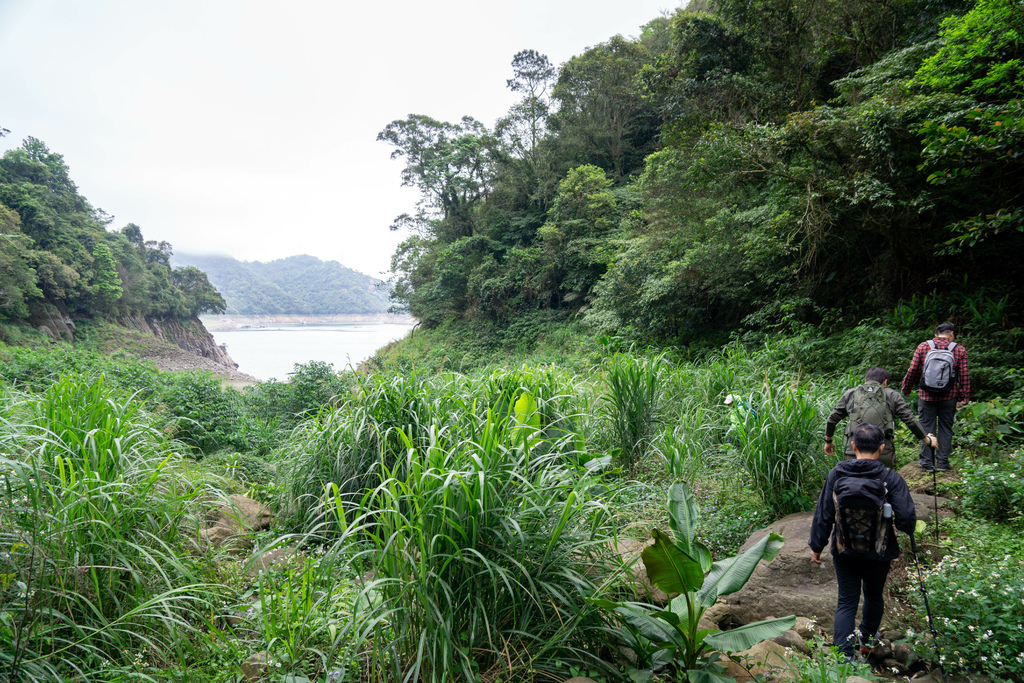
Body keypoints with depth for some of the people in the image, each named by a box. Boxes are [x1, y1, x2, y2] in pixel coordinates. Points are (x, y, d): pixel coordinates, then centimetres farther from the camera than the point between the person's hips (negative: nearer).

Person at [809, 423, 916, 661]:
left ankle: (843, 655, 2)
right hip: (878, 554, 0)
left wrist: (816, 546, 6)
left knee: (846, 602, 9)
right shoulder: (890, 478, -16)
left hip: (844, 553, 0)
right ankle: (868, 638, 46)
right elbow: (906, 519, -18)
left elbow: (823, 515, -6)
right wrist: (905, 528, 7)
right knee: (873, 596, 24)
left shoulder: (836, 474, -11)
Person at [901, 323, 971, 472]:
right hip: (948, 398, 1)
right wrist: (964, 398, 7)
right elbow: (964, 376, 0)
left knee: (927, 427, 6)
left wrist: (906, 389, 12)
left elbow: (912, 370, 0)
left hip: (926, 396, 0)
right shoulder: (960, 350, -1)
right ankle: (942, 462, 14)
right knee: (945, 428, 11)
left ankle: (927, 462, 11)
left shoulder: (923, 347, -2)